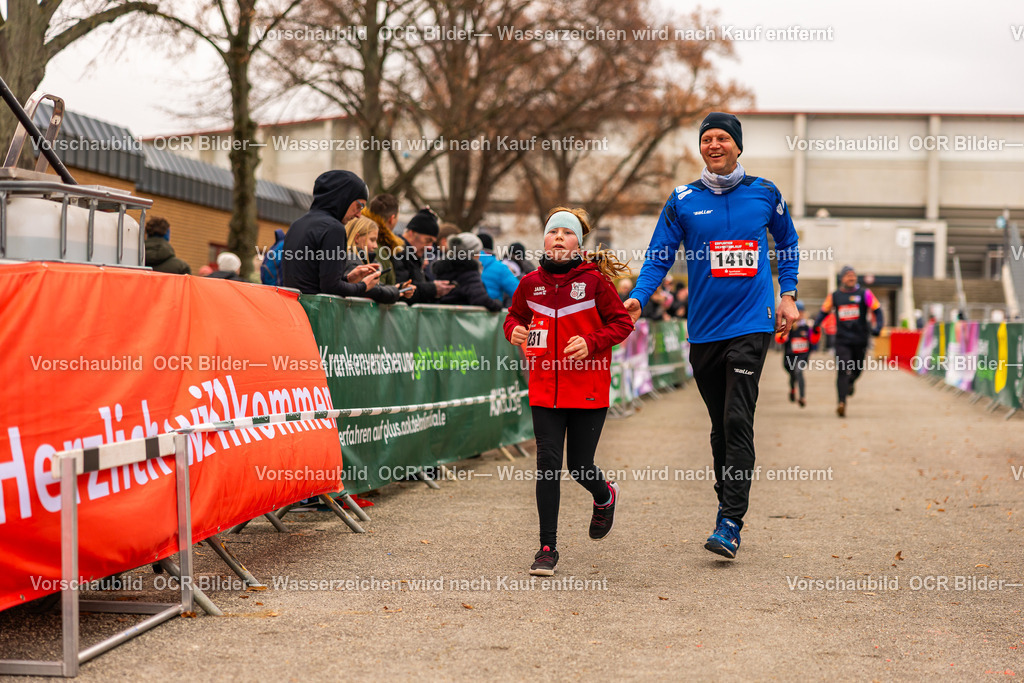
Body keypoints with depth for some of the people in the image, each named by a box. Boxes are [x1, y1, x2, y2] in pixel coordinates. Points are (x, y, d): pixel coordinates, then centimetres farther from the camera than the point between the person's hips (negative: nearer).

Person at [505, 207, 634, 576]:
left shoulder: (594, 280, -5)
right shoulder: (531, 282, 4)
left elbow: (622, 323, -2)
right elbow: (515, 315, 20)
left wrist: (591, 342, -17)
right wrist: (514, 330, -3)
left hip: (588, 390, -2)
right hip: (544, 389, 2)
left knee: (580, 467, 2)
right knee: (548, 462, -5)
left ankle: (605, 495, 40)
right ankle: (547, 547, 3)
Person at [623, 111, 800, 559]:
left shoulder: (765, 194, 5)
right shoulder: (683, 201, 5)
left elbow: (787, 244, 19)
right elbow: (659, 256, 4)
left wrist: (787, 295, 10)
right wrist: (637, 297, -13)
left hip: (751, 324, -2)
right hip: (704, 329, 2)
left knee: (738, 421, -12)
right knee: (721, 426, 11)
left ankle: (730, 524, -14)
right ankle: (728, 507, 24)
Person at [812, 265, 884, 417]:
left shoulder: (864, 294, 0)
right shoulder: (834, 296, 7)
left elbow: (877, 310, -2)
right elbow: (824, 311, 20)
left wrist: (878, 327, -18)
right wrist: (816, 324, 4)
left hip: (860, 340, 0)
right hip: (842, 340, 0)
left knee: (857, 369, 14)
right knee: (842, 371, -14)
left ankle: (851, 382, 50)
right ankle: (841, 402, -21)